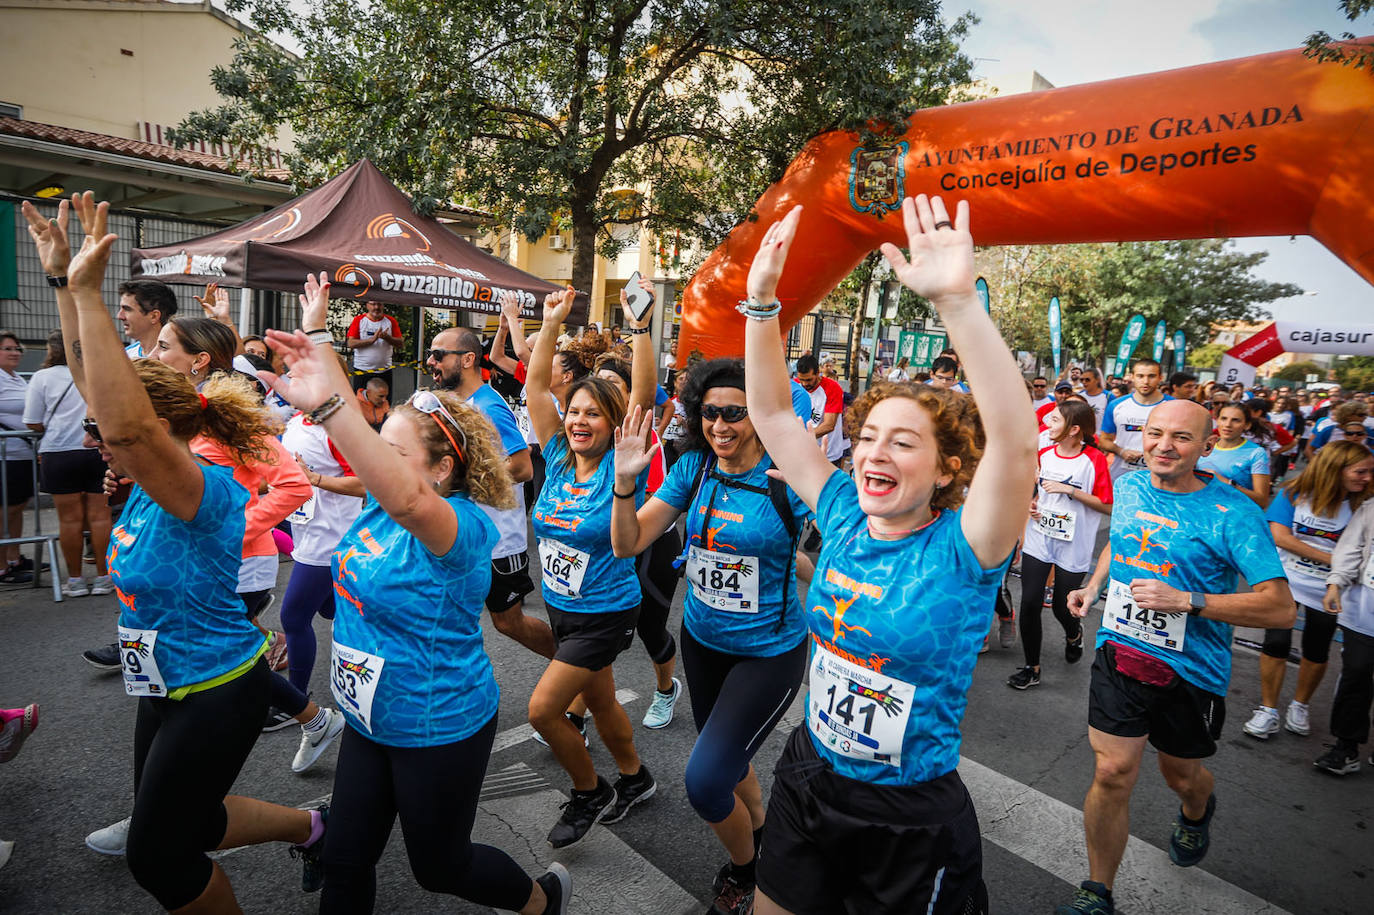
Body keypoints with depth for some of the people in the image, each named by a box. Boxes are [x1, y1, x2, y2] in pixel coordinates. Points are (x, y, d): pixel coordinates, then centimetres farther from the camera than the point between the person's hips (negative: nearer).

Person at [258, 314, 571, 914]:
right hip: (369, 721, 8)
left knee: (439, 867, 16)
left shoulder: (462, 526, -33)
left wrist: (329, 404, -61)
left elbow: (408, 501, -52)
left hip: (440, 730, -7)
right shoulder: (378, 506, -4)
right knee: (344, 861, 19)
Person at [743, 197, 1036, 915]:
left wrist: (958, 299, -47)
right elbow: (771, 412, -6)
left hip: (913, 821, -5)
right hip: (808, 781, 5)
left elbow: (1014, 442, -39)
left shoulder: (960, 550, -20)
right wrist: (761, 298, -15)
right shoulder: (846, 520, -6)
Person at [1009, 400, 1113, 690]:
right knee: (1029, 603, -2)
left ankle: (1074, 633, 48)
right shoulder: (1044, 454, 3)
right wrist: (1031, 503, -1)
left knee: (1062, 608, 9)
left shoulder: (1095, 460, -12)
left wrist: (1070, 490, -20)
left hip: (1073, 545, -4)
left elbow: (1107, 505, -11)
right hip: (1038, 539, 4)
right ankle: (1032, 668, 13)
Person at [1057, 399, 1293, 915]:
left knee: (1181, 776, 21)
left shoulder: (1234, 514, -17)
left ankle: (1197, 812, 60)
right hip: (1120, 654, 2)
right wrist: (1093, 587, 8)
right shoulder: (1127, 487, -1)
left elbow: (1280, 607, -20)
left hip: (1191, 671, -2)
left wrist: (1184, 600, -28)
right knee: (1112, 774, -2)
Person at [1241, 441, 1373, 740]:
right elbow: (1279, 536, -13)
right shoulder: (1294, 494, -6)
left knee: (1316, 652, 11)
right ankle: (1268, 710, 8)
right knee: (1276, 644, -6)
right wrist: (1329, 558, -16)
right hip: (1287, 582, -2)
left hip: (1327, 590, 2)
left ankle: (1299, 706, 34)